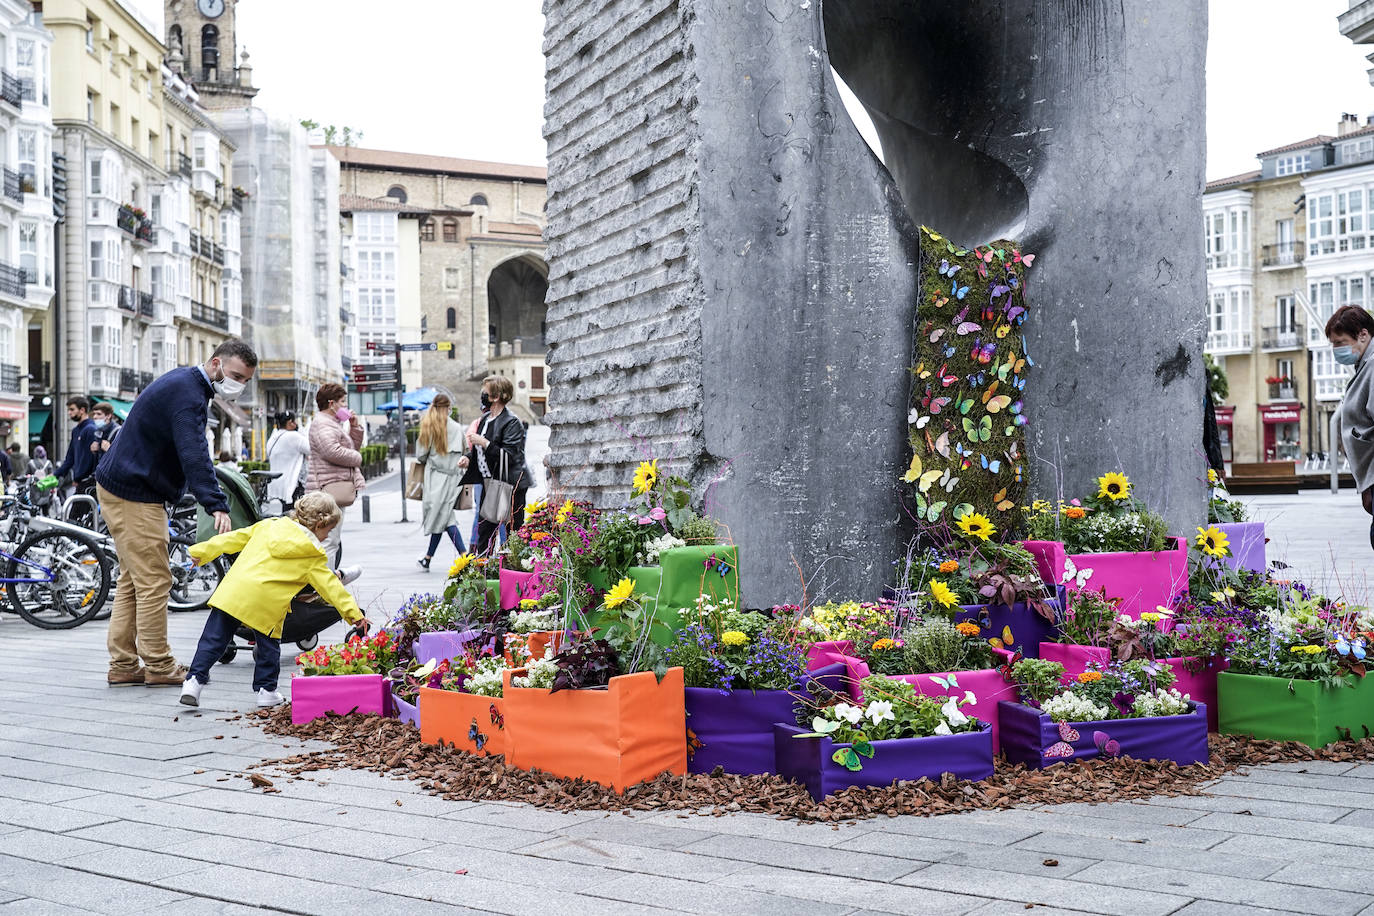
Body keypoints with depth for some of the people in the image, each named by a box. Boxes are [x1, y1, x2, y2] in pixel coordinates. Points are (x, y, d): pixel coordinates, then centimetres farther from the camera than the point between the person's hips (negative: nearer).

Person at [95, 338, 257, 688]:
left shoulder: (183, 382, 13)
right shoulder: (187, 394, -20)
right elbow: (195, 456, -34)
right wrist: (217, 507, -44)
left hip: (118, 487, 11)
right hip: (135, 496, -11)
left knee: (133, 580, 15)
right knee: (154, 582, -5)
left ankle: (123, 666, 20)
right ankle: (159, 667, 2)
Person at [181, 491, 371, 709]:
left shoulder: (269, 525, 19)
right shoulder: (312, 556, 7)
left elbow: (234, 539, 20)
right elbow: (330, 586, 6)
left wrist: (201, 552, 25)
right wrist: (354, 614, 10)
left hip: (232, 590, 4)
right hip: (265, 602, -3)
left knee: (214, 639, 8)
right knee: (268, 645, 15)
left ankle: (194, 680, 3)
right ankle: (266, 690, 20)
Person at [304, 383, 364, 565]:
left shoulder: (335, 423, 22)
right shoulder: (323, 424, -12)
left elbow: (354, 446, 29)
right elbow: (333, 451, -26)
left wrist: (355, 427, 13)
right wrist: (357, 458, -10)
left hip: (335, 488, 11)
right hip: (330, 487, -11)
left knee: (335, 541, 16)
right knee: (329, 541, -13)